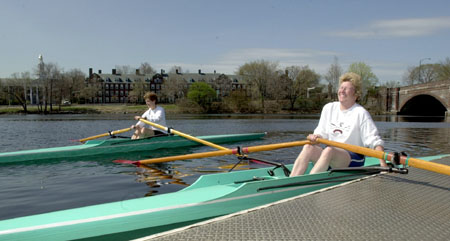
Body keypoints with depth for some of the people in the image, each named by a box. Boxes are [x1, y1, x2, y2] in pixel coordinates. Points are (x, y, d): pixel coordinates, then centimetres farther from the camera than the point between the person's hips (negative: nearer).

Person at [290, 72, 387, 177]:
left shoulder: (361, 113, -3)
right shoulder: (329, 108, 12)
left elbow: (374, 141, -7)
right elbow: (321, 133, 12)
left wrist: (383, 164, -20)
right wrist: (315, 137, -12)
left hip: (353, 160, -4)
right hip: (329, 156, 4)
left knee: (329, 150, -35)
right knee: (308, 147, -26)